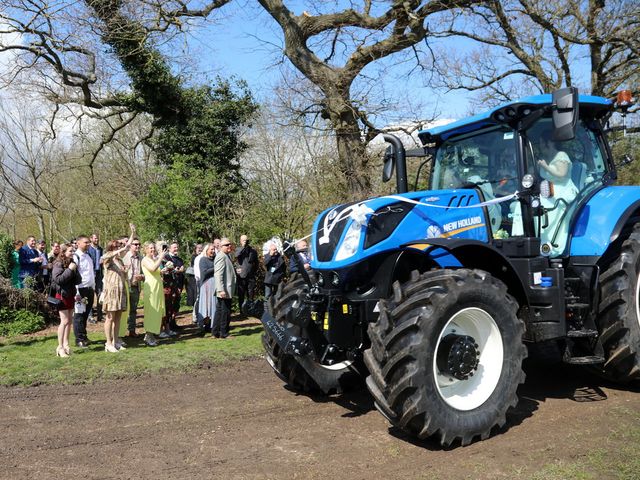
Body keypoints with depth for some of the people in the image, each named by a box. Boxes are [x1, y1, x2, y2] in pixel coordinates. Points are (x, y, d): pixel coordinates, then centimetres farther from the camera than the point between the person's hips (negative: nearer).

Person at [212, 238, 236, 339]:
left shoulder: (226, 256, 17)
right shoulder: (221, 256, -15)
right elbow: (218, 274, -22)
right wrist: (221, 290, -26)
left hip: (227, 290, 11)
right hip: (224, 291, -11)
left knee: (220, 311, 15)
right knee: (225, 312, -3)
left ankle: (215, 332, 23)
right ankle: (224, 333, 6)